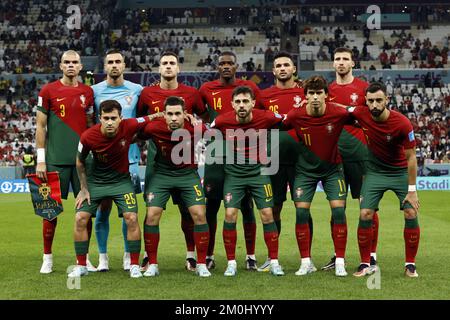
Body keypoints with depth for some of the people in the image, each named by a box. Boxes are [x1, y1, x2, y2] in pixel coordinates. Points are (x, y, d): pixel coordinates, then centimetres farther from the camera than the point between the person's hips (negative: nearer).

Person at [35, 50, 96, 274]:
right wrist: (40, 160, -5)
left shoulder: (87, 92, 10)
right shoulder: (48, 91, 0)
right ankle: (47, 258, 11)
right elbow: (40, 127, 0)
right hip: (56, 160, -3)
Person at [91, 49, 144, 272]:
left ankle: (129, 255, 13)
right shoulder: (95, 91, 4)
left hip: (129, 157, 0)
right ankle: (102, 256, 10)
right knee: (103, 208, 2)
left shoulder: (136, 91, 5)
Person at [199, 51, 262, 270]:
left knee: (246, 205, 3)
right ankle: (209, 255, 11)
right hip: (216, 155, 1)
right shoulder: (207, 89, 5)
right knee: (211, 205, 2)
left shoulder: (250, 88, 4)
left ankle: (251, 256, 10)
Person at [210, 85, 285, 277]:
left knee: (267, 214, -5)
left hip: (258, 170, 0)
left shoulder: (266, 118, -15)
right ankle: (231, 263, 2)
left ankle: (274, 262, 6)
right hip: (233, 172, 0)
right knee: (230, 215, -10)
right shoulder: (222, 121, -14)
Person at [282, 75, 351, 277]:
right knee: (301, 212, -6)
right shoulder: (296, 116, -17)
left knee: (338, 210, -10)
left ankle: (340, 262, 0)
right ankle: (306, 262, 6)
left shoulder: (339, 114, -20)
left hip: (332, 168, -1)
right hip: (305, 168, 1)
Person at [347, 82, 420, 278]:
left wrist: (411, 190, -17)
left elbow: (411, 157, -18)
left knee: (411, 214, -11)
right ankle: (366, 264, 4)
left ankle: (410, 264, 4)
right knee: (365, 214, -8)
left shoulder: (402, 123, -25)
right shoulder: (362, 114, -18)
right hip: (375, 171, 2)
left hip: (400, 172, -2)